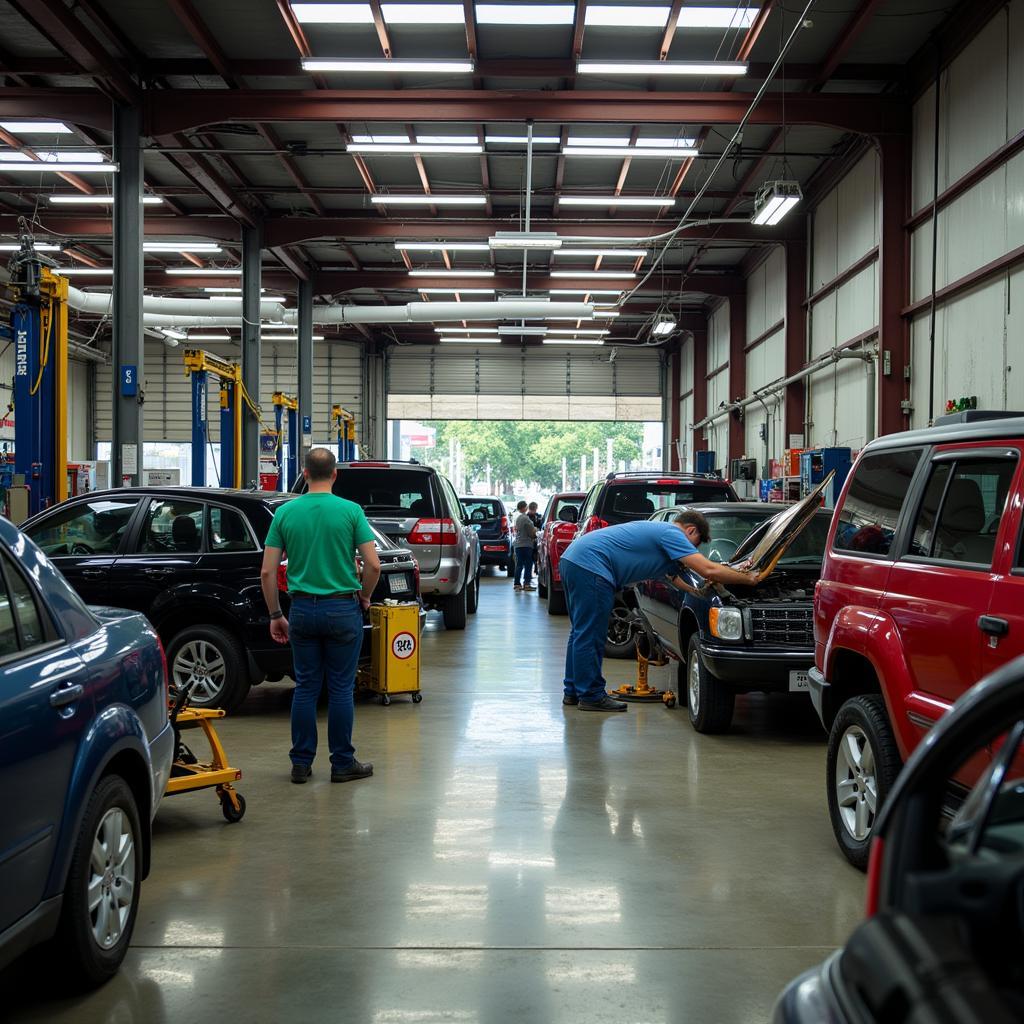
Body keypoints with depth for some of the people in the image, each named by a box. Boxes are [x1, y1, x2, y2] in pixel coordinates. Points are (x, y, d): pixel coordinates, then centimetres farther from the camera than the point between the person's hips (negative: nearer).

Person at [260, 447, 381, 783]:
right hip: (343, 609, -2)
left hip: (303, 609, 2)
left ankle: (301, 763, 13)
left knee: (305, 687, 10)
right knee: (340, 689, 4)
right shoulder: (350, 511, -6)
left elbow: (267, 572, -1)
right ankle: (342, 763, 11)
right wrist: (364, 596, 9)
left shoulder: (285, 512, 0)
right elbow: (373, 565, -10)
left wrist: (275, 615, 8)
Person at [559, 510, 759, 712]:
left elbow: (676, 578, 28)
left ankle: (573, 691, 27)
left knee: (581, 632, 19)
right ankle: (592, 697, 4)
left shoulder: (658, 531, 25)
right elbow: (708, 570, -14)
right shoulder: (671, 533, -6)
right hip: (590, 565, -11)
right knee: (591, 635, -3)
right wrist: (749, 579, -5)